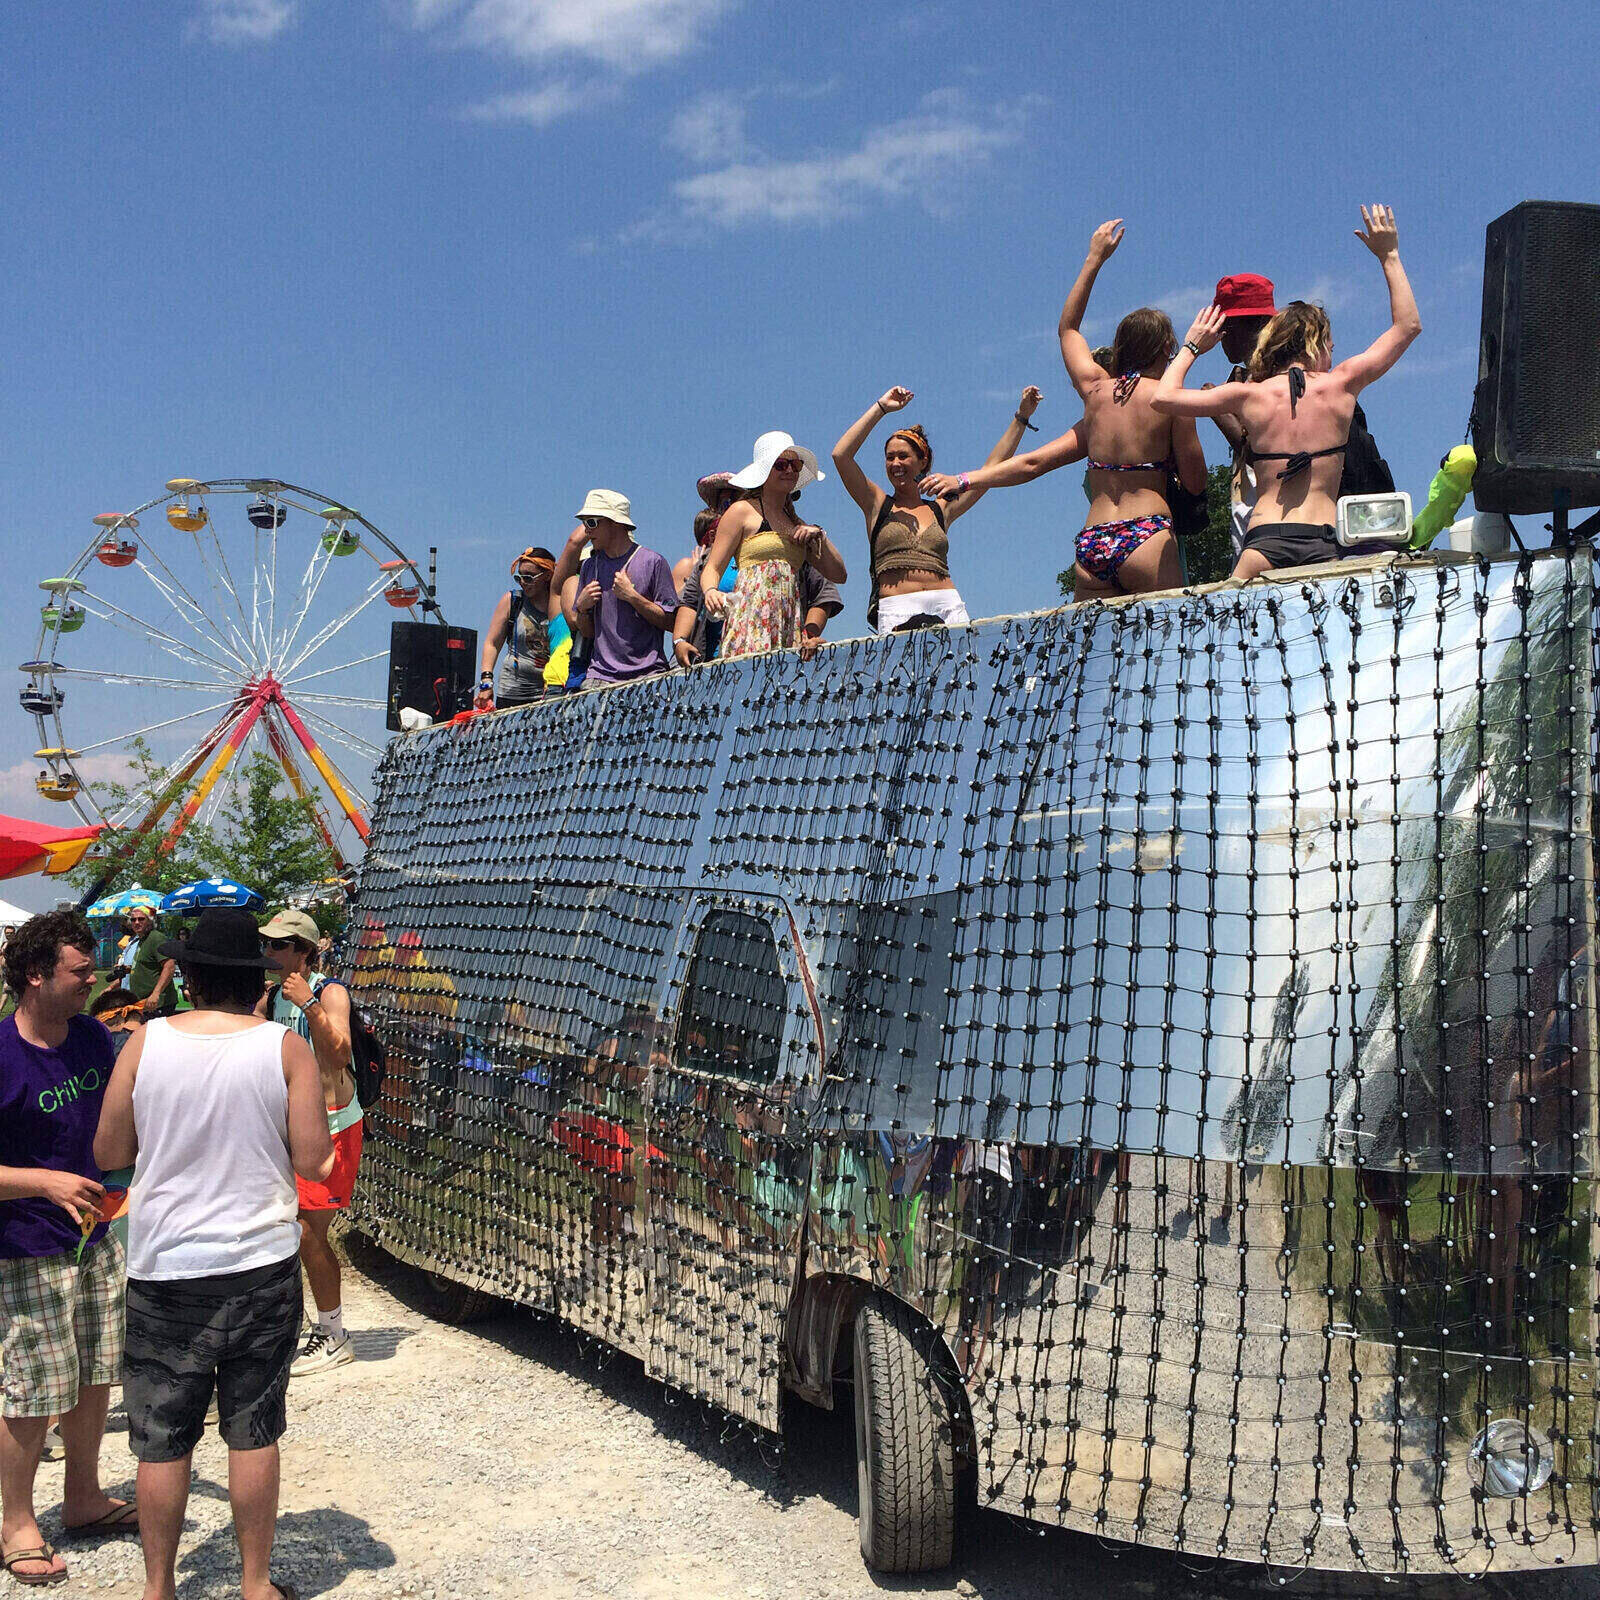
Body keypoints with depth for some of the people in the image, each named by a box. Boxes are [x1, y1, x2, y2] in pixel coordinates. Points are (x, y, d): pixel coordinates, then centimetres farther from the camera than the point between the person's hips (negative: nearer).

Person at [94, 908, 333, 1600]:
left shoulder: (146, 1043, -4)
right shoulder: (286, 1048, -7)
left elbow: (108, 1152, 4)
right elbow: (313, 1161, -7)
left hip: (164, 1267, 1)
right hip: (263, 1265, 0)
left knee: (162, 1439, 10)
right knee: (253, 1433, 10)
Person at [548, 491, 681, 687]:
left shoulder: (652, 561, 0)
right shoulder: (589, 565, 15)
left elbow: (671, 623, -6)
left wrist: (632, 596, -12)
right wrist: (582, 607, -1)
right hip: (600, 674, 4)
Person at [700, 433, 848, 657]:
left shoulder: (798, 525, 24)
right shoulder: (743, 511, 7)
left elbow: (838, 575, 21)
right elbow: (712, 568, 1)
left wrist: (819, 536, 9)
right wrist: (711, 592, -21)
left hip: (789, 626, 5)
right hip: (751, 617, -5)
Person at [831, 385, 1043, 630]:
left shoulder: (941, 509, 21)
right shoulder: (878, 505, 15)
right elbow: (841, 455, 4)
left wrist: (1021, 417, 24)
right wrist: (881, 408, 8)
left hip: (949, 608, 3)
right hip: (897, 610, -3)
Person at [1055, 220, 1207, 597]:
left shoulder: (1095, 388, 14)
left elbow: (1067, 327, 33)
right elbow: (1195, 483, 4)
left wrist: (1094, 258, 39)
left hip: (1090, 543, 5)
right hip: (1145, 538, -5)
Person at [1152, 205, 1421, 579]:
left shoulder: (1250, 395, 9)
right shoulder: (1340, 385, 11)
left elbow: (1163, 397, 12)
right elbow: (1408, 325, 24)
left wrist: (1191, 347, 28)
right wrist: (1389, 256, 33)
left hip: (1263, 543, 0)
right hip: (1323, 545, 1)